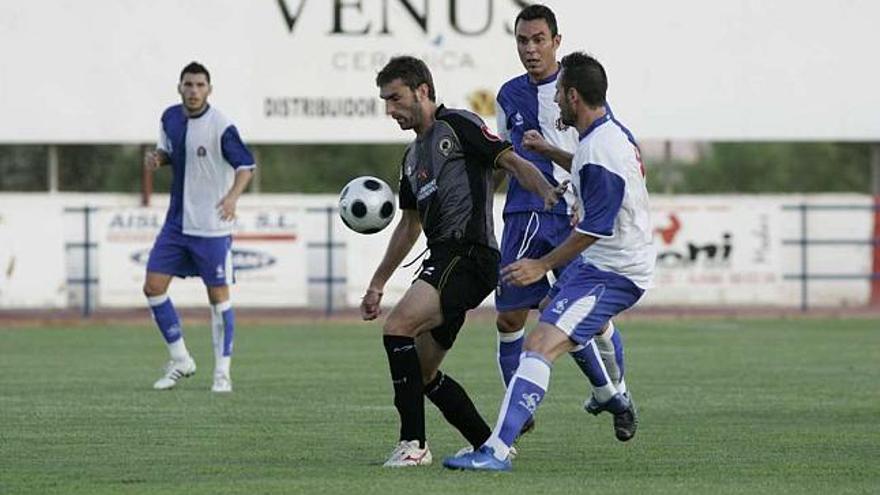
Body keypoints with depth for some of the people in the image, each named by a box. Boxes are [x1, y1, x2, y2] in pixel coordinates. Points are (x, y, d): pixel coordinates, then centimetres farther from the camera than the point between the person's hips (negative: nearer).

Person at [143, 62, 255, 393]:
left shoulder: (220, 126, -16)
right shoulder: (170, 118, 3)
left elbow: (246, 165, -16)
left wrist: (233, 196, -34)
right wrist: (157, 157, -4)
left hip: (212, 227, -6)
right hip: (177, 222, 6)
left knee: (218, 295, 0)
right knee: (153, 286, 0)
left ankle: (222, 372, 10)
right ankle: (180, 361, 14)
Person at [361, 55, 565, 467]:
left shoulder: (458, 125, -2)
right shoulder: (412, 157, 24)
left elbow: (512, 162, -11)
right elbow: (410, 225, 32)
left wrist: (547, 192, -30)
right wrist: (377, 284, 32)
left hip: (468, 253, -10)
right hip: (443, 259, 10)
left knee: (397, 326, -24)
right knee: (421, 373, 8)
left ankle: (413, 444, -23)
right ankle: (489, 445, 16)